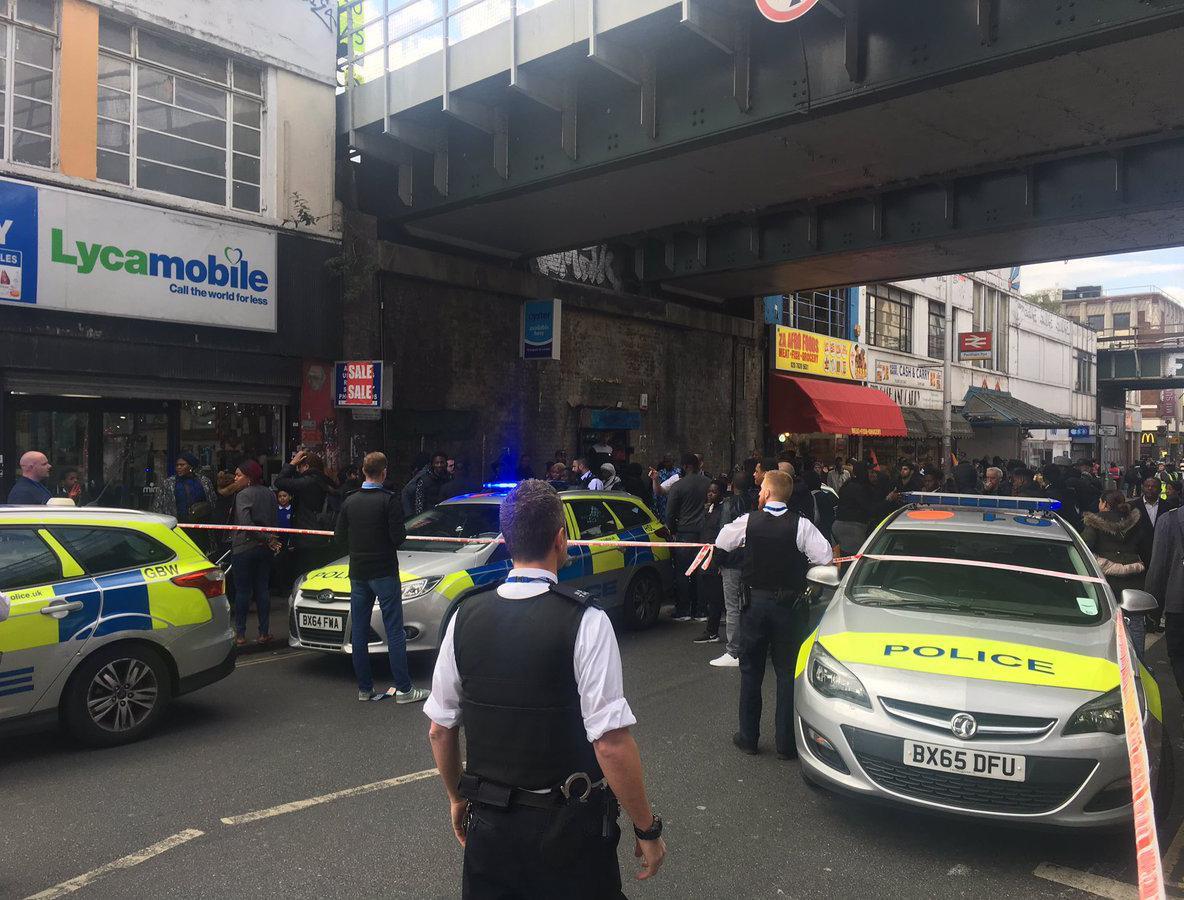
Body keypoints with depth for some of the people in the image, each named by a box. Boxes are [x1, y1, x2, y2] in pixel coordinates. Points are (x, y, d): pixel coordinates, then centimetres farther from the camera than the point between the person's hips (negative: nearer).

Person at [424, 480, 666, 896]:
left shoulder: (465, 618, -6)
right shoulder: (586, 622, -19)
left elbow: (440, 730, 3)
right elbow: (611, 743, -21)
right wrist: (648, 829, -8)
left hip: (488, 823, 4)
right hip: (570, 829, -3)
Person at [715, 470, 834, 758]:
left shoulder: (747, 522, -8)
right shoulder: (800, 525, -12)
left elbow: (720, 544, 5)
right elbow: (826, 558, -13)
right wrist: (797, 561, 5)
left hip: (755, 602, 1)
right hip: (789, 604, -1)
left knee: (751, 670, 14)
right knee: (787, 672, 8)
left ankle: (748, 737, 20)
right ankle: (786, 742, 12)